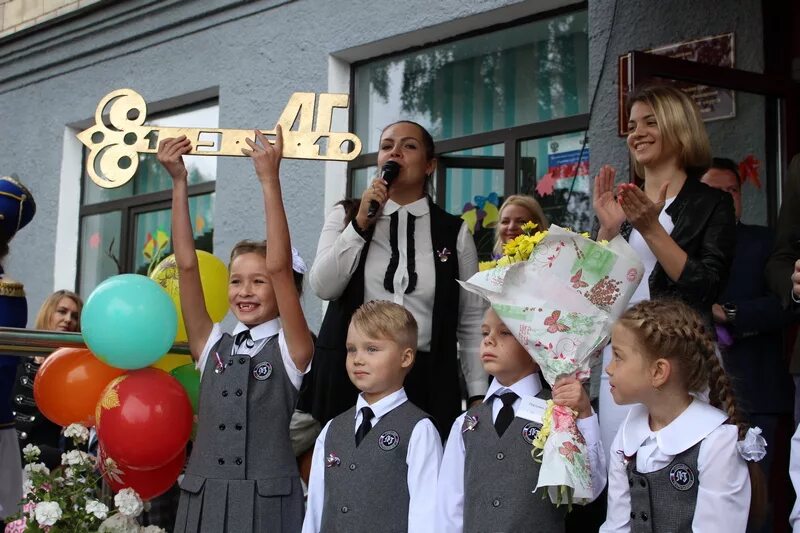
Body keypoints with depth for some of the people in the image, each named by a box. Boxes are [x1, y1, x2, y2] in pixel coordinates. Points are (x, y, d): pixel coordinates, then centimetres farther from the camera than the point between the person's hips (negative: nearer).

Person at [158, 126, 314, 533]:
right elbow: (186, 265, 1)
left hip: (267, 499, -3)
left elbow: (280, 268, -14)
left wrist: (269, 180, -17)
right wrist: (179, 182, -5)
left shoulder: (291, 348, -1)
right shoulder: (212, 346, 9)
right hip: (203, 498, 4)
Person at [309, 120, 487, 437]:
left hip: (427, 378, 0)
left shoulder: (454, 232, 6)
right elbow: (323, 287, -5)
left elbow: (472, 319, 5)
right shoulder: (346, 216, 8)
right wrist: (360, 225, -11)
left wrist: (479, 394, 1)